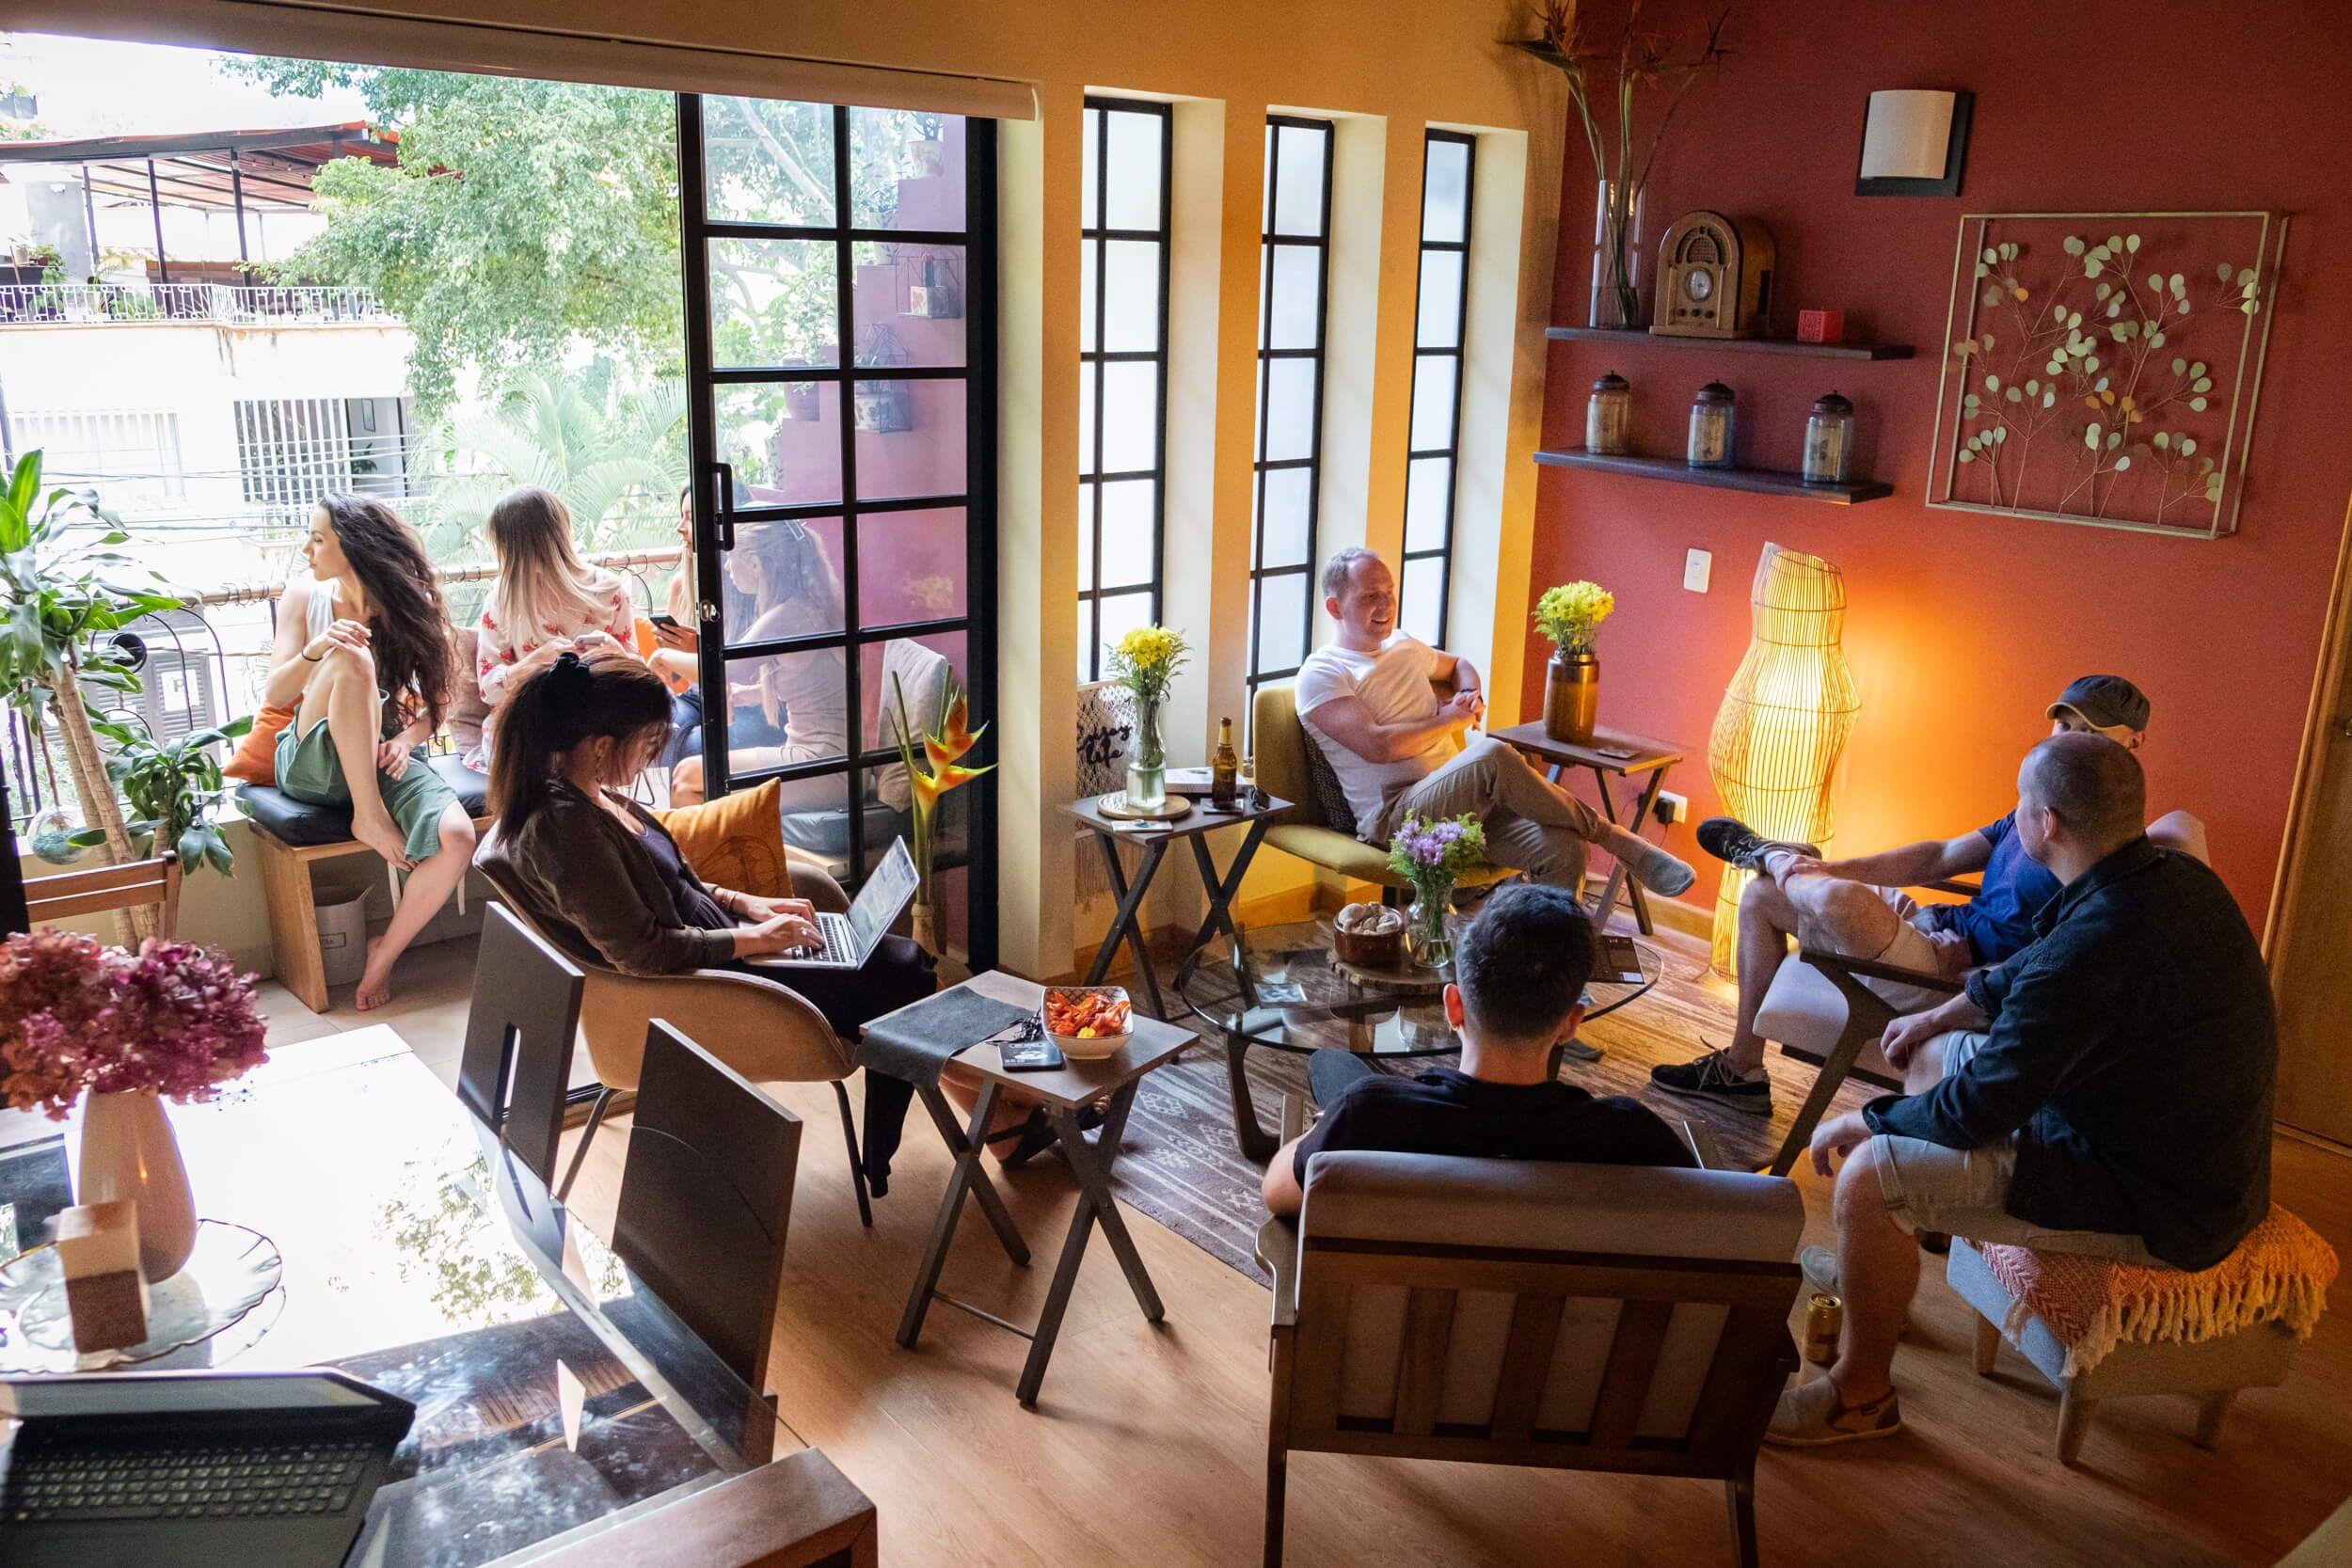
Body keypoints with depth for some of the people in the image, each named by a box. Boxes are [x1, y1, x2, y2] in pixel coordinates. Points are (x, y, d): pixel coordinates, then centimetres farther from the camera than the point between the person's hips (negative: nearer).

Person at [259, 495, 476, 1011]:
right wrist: (316, 650, -26)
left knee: (456, 838, -30)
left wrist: (408, 737, -16)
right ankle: (367, 816, -24)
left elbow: (436, 702, 6)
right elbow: (274, 695, -6)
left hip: (386, 757, 1)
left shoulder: (408, 607, 0)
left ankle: (385, 953, -8)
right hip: (312, 761, -1)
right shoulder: (304, 596, 2)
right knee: (351, 662, -32)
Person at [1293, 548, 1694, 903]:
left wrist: (1470, 695, 18)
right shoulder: (1320, 674, -2)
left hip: (1461, 800, 7)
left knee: (1563, 850, -23)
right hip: (1391, 815, -7)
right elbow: (1377, 746, -16)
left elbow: (1458, 664, 43)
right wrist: (1450, 720, -3)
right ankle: (1610, 835, -20)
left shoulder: (1404, 645, 21)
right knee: (1493, 754, -35)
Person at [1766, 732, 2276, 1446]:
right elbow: (2031, 975, 19)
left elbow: (1980, 1109, -25)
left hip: (2157, 1206, -10)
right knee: (1934, 1055, 21)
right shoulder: (2171, 873, -2)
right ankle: (1875, 1266, 35)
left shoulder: (2099, 943, -33)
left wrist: (1861, 1121, -9)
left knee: (1869, 1175, -18)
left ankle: (1859, 1396, 4)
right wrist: (1940, 1016, 21)